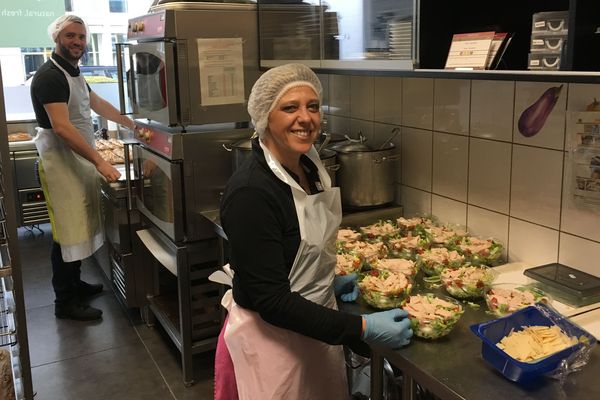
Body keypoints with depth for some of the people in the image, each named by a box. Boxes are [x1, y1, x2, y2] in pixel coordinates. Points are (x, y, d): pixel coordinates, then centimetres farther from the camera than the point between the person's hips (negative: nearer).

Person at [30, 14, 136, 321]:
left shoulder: (73, 73, 13)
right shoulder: (50, 76, -17)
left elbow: (98, 104, 25)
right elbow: (61, 127, -25)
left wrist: (132, 126, 26)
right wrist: (99, 161, -29)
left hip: (80, 159, 9)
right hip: (61, 161, -9)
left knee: (78, 227, 17)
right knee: (67, 232, -4)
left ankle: (74, 284, 31)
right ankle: (65, 302, 7)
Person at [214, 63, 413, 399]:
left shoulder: (310, 168, 0)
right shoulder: (250, 192, -25)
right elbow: (270, 299, -25)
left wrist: (329, 282, 4)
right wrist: (361, 328, -25)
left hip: (318, 326, 8)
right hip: (270, 338, -7)